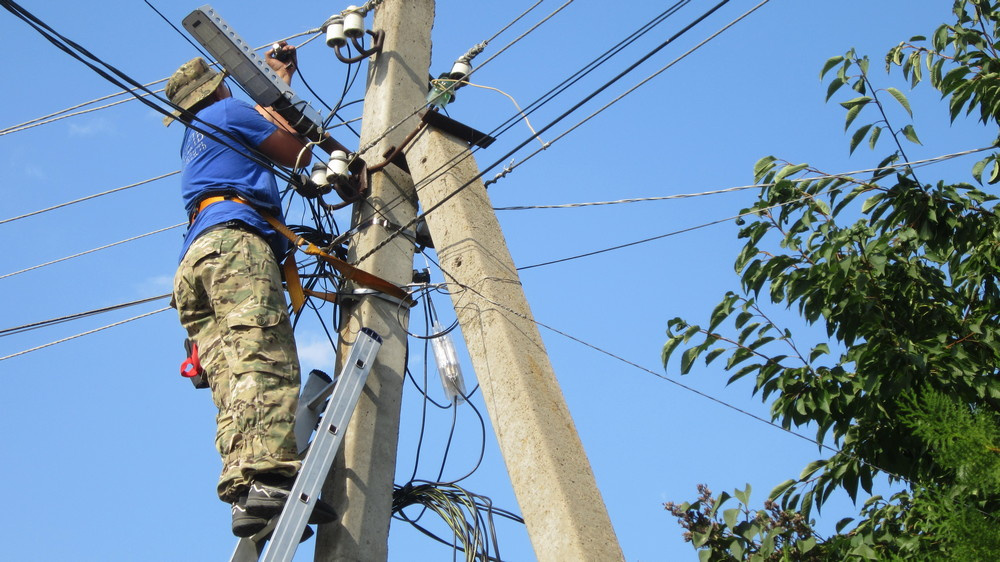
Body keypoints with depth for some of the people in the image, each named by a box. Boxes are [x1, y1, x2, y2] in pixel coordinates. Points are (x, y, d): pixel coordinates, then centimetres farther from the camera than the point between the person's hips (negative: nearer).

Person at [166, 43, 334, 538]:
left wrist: (282, 76, 66)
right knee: (265, 360, -25)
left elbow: (259, 125, 55)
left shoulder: (193, 139, 39)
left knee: (230, 377, -10)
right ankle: (267, 477, -44)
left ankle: (243, 492, -28)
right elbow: (298, 155, 19)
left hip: (193, 259, 8)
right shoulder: (228, 112, 17)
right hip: (234, 241, -8)